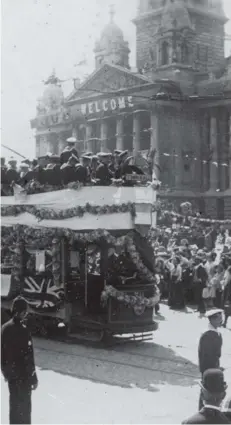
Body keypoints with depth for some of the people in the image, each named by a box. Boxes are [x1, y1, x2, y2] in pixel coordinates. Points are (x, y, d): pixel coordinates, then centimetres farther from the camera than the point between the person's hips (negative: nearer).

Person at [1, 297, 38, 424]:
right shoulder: (22, 330, -22)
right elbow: (28, 357, -21)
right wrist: (33, 378, -14)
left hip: (10, 374, 7)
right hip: (22, 375, -7)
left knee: (14, 403, 20)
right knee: (24, 406, 4)